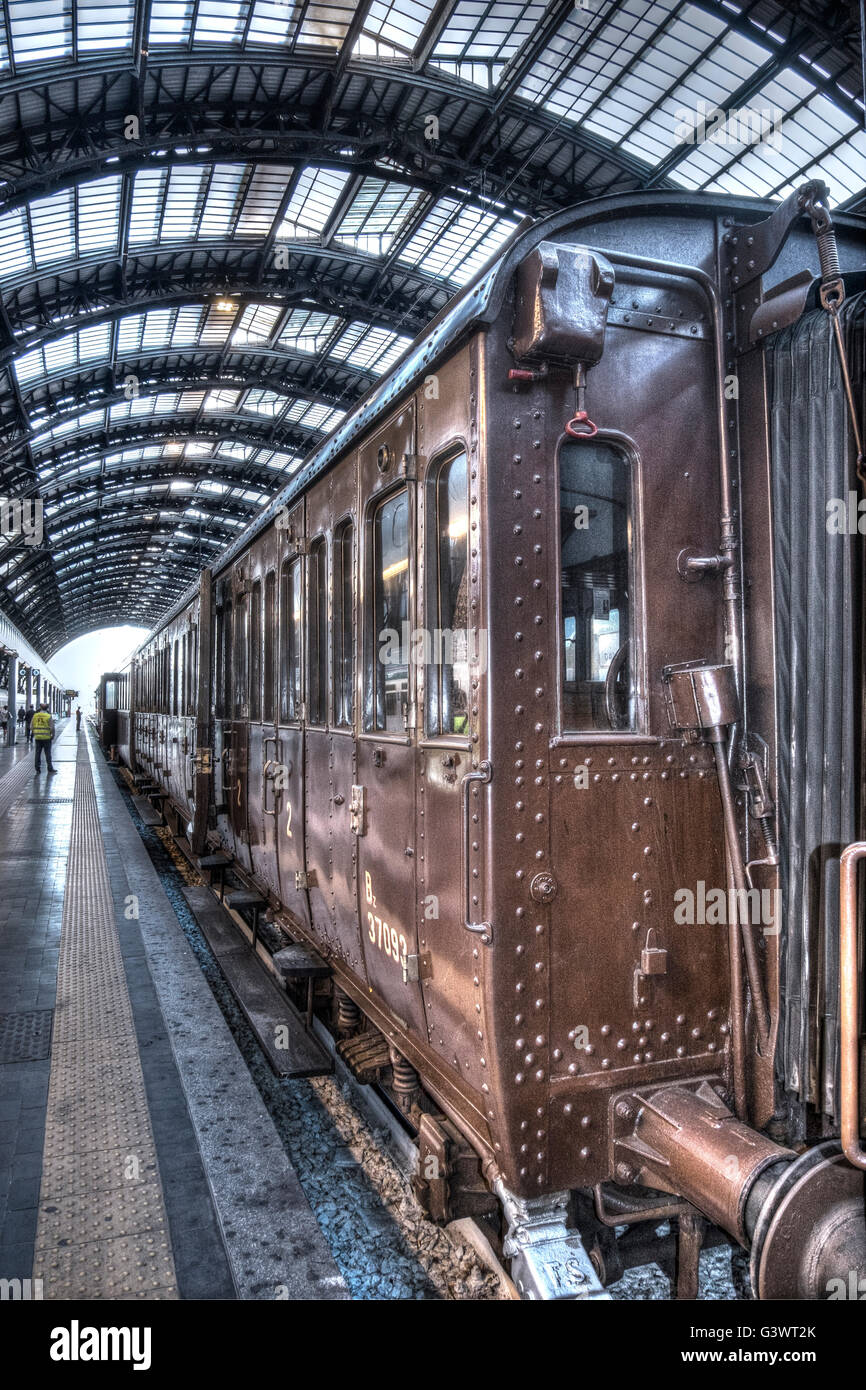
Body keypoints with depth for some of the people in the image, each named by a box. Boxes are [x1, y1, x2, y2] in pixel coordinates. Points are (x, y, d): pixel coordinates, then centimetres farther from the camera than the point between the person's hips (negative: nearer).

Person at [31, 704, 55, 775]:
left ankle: (37, 769, 12)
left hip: (37, 737, 3)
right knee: (48, 753, 2)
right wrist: (53, 735, 5)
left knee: (38, 753, 10)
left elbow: (31, 726, 6)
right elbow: (52, 728, -10)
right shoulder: (48, 716, -9)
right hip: (46, 737, -3)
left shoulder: (35, 716, 2)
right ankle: (50, 770, 4)